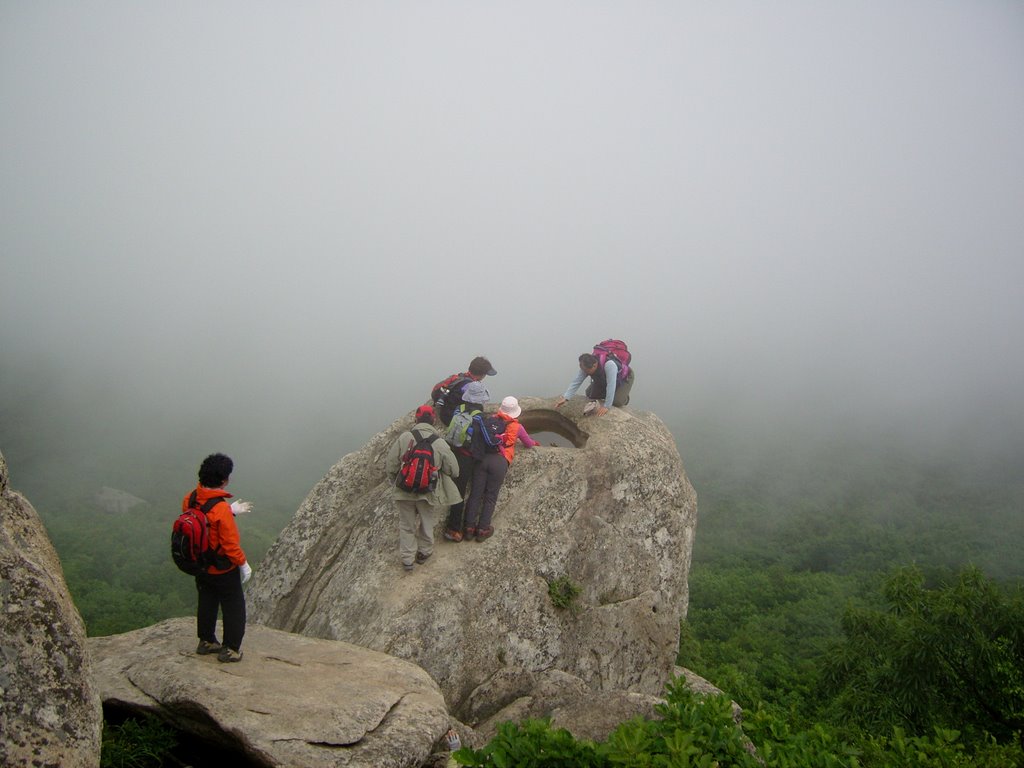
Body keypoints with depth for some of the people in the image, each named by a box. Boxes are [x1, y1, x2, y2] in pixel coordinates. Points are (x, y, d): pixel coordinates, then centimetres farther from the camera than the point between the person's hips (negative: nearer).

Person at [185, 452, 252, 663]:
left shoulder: (190, 499, -10)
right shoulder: (221, 509, -31)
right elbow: (230, 543, -24)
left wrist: (230, 510, 10)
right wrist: (243, 564, -9)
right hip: (223, 569, -7)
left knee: (206, 603, 25)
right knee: (234, 607, 11)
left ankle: (206, 641, 38)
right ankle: (230, 649, 18)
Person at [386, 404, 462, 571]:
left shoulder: (404, 437, -14)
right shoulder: (440, 443, -13)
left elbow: (390, 465, -8)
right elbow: (453, 470, -5)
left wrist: (398, 479, 12)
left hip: (404, 491, 0)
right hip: (428, 493, 0)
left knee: (406, 525, 18)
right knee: (426, 523, 23)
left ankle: (407, 559, 23)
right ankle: (424, 553, 39)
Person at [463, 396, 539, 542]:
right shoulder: (517, 427, 12)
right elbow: (529, 444, 27)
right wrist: (534, 442, 51)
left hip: (484, 457, 2)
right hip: (500, 462, -2)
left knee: (475, 494, 5)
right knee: (490, 497, 6)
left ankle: (469, 527, 7)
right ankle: (483, 529, 8)